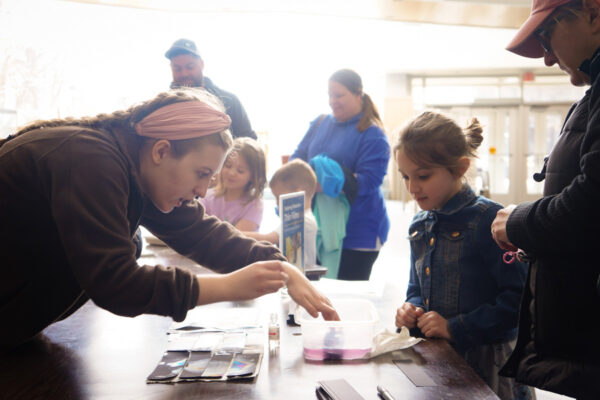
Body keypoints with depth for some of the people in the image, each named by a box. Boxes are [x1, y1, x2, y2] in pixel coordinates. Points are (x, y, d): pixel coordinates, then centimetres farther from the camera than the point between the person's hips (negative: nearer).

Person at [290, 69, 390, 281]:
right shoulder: (320, 123, 10)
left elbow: (367, 181, -19)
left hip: (358, 233, -6)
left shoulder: (372, 135, -10)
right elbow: (298, 156, 13)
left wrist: (322, 184, -28)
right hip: (318, 227, 6)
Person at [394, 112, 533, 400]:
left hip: (486, 361, -6)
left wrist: (455, 328, -21)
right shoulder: (420, 226, 8)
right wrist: (411, 311, -3)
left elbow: (518, 297, -20)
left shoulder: (489, 219, -16)